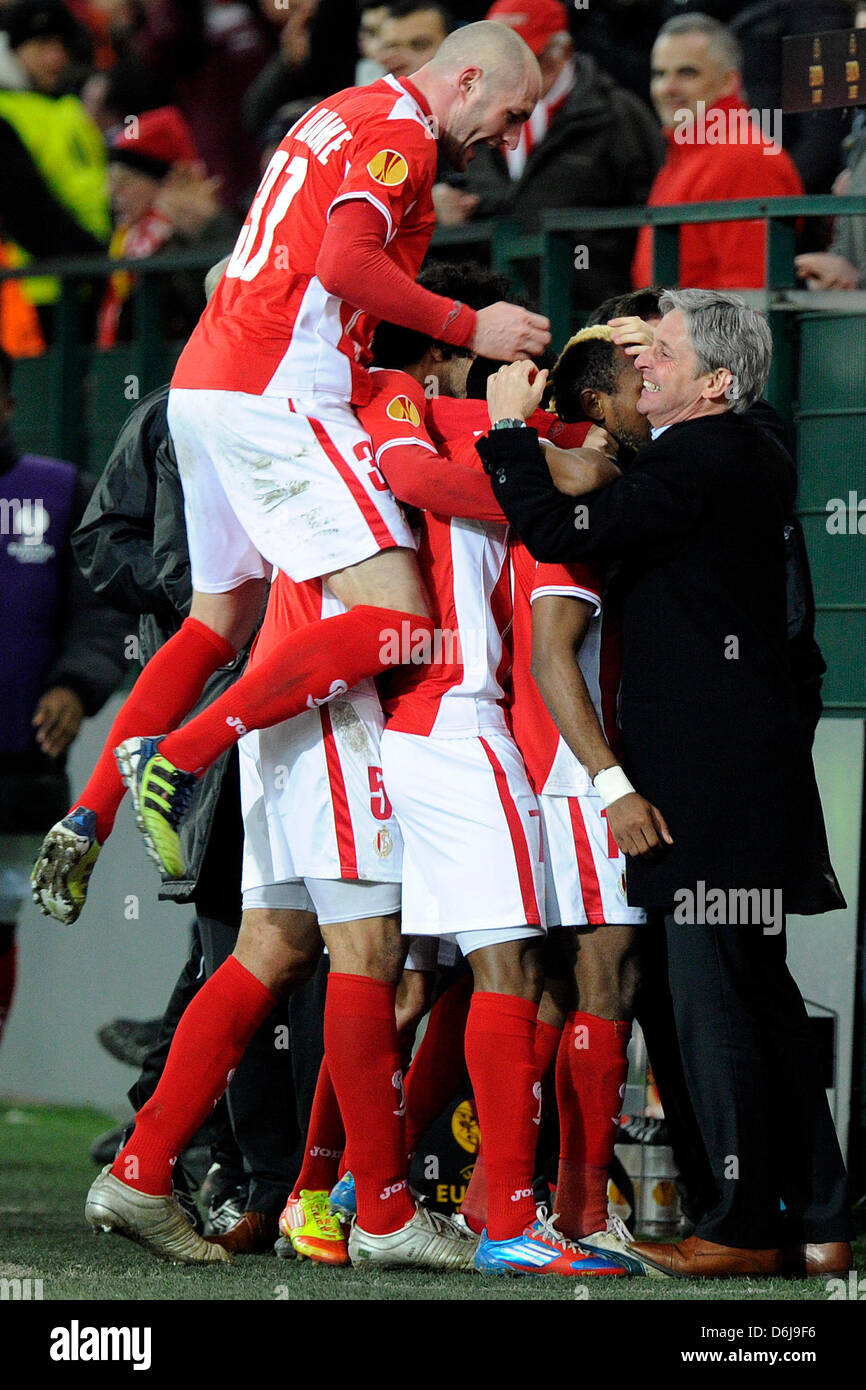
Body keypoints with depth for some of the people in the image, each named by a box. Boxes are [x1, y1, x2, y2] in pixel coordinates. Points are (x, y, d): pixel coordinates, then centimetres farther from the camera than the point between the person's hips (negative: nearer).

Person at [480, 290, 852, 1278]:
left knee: (712, 994, -7)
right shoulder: (761, 460, 16)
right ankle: (816, 1223, 14)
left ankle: (743, 1227, -5)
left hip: (704, 772, -10)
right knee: (762, 994, 12)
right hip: (760, 760, 10)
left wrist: (511, 432, -7)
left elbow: (564, 536, -18)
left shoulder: (696, 461, -14)